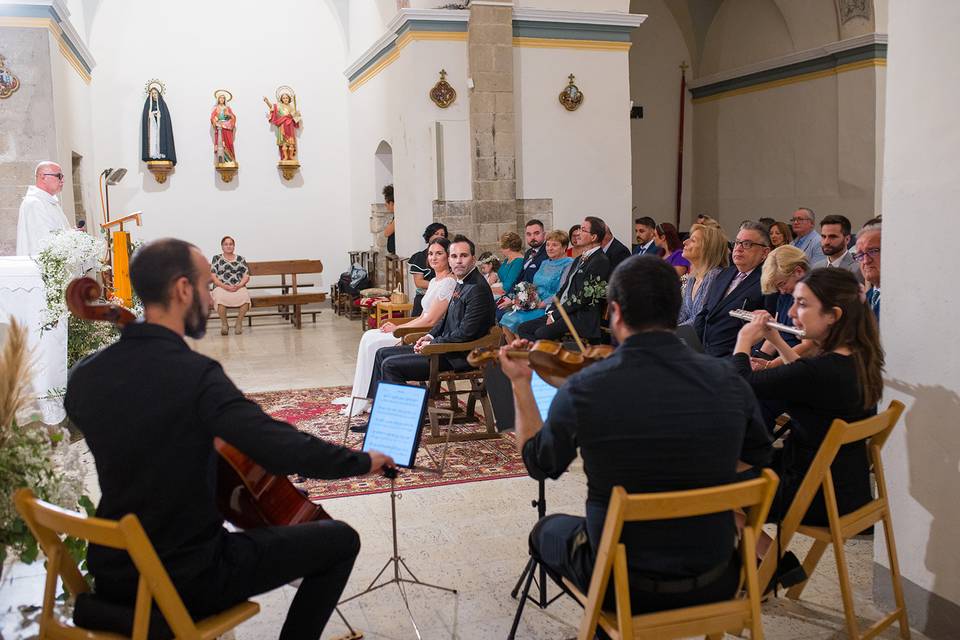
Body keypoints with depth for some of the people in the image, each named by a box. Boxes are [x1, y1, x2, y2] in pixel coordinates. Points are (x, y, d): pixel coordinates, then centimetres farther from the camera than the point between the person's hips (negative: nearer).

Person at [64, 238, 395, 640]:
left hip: (111, 575, 7)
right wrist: (363, 462, -12)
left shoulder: (82, 377, -2)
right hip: (186, 582, -7)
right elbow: (284, 451, -28)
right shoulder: (195, 374, -24)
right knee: (340, 540, 7)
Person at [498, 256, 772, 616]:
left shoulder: (581, 390, -21)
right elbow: (758, 460, 6)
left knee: (546, 531, 28)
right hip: (714, 584, 3)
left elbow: (537, 463, -1)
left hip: (622, 586, -2)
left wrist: (520, 383, 10)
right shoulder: (728, 381, -14)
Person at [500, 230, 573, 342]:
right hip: (535, 306, 8)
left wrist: (541, 304, -18)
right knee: (506, 319, -13)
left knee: (516, 320, -24)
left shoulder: (568, 265, -6)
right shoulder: (545, 263, 21)